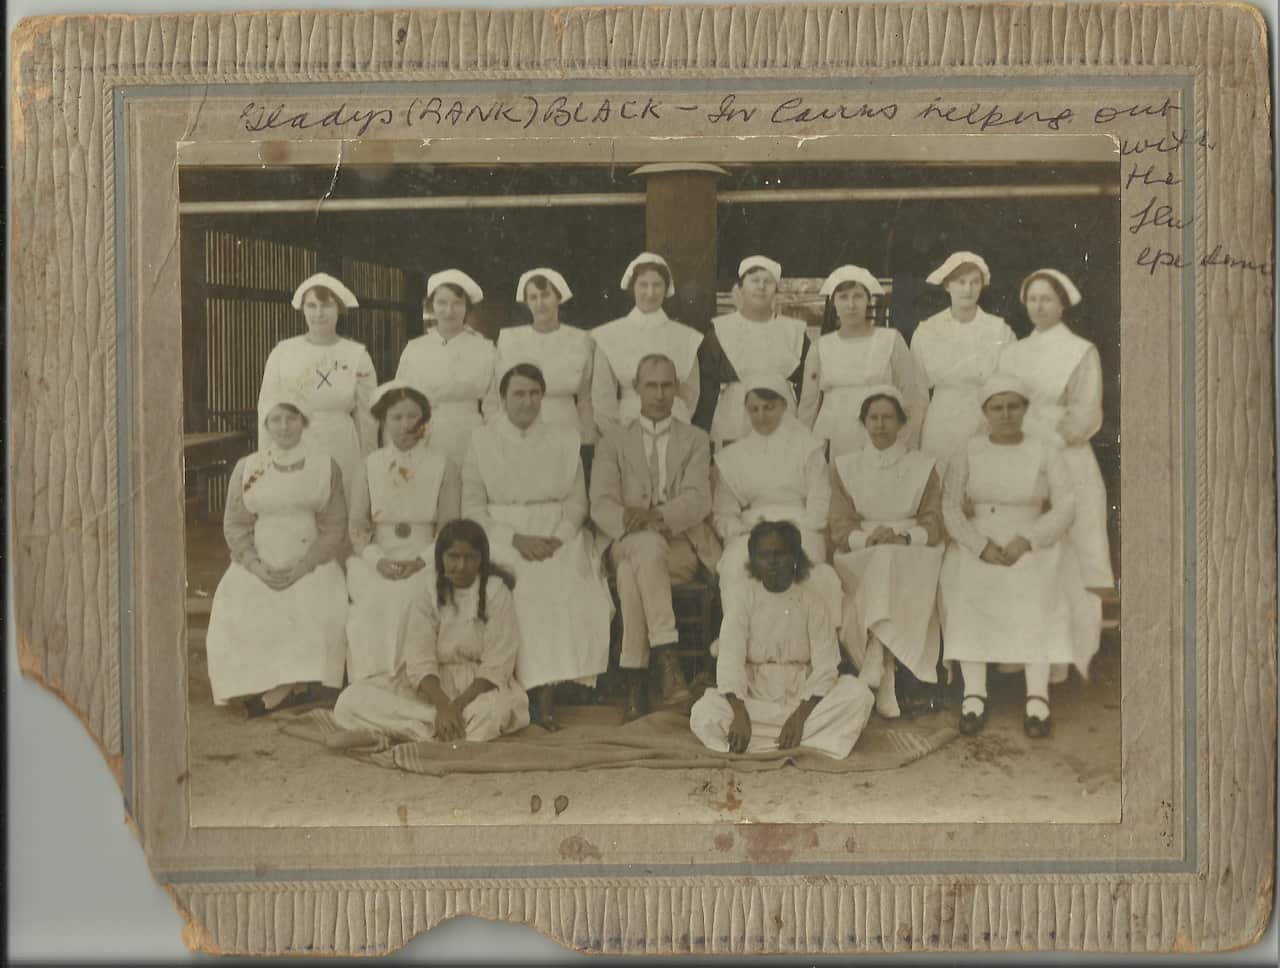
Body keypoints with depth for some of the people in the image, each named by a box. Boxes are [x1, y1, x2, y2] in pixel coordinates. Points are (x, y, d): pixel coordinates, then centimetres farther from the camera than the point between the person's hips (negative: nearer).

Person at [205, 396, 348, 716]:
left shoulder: (326, 467, 5)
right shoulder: (246, 468, 8)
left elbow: (334, 527, 2)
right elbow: (235, 525, 6)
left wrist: (302, 567, -12)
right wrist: (257, 567, -10)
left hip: (310, 565, -1)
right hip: (257, 564, 1)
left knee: (319, 611, -30)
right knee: (237, 611, -27)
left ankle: (279, 690, -17)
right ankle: (293, 686, -18)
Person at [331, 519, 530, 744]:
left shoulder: (496, 592, -4)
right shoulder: (426, 601, 2)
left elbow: (496, 665, -9)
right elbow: (421, 664, -10)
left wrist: (459, 704, -23)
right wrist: (443, 705, -30)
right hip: (431, 688, 2)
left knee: (498, 708, -40)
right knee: (351, 701, -20)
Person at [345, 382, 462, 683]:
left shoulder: (444, 468, 6)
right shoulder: (370, 466, 11)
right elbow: (356, 525, 7)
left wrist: (419, 562, -14)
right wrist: (378, 560, -11)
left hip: (426, 564, -1)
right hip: (376, 563, 1)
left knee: (409, 601, -29)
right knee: (372, 605, -27)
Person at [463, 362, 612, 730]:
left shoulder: (564, 441, 15)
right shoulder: (482, 441, 9)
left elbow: (577, 501, 10)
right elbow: (472, 508, 3)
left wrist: (558, 537, -10)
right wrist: (516, 539, -12)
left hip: (557, 537, 1)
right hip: (501, 536, -1)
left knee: (567, 585, -30)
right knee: (531, 582, -32)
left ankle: (547, 688, -26)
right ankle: (543, 691, -26)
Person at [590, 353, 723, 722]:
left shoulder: (696, 440, 16)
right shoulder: (613, 445, 17)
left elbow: (698, 500, -2)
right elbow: (601, 505, 1)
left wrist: (657, 516, -23)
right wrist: (629, 522, -23)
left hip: (682, 545, 0)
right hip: (629, 545, 1)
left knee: (632, 570, -34)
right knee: (648, 544, -37)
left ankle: (634, 681, -33)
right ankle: (666, 657, -41)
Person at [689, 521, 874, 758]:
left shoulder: (811, 598, -1)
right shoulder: (743, 596, -2)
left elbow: (825, 664, -8)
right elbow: (729, 658, -11)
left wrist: (800, 716, -22)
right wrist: (740, 714, -28)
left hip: (803, 696, 1)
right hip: (754, 697, 0)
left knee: (859, 695, -26)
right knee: (703, 714, -29)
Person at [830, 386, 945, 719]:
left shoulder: (924, 466, 13)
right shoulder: (845, 467, 15)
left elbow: (932, 528, 4)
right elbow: (840, 530, 5)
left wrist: (900, 536, -17)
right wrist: (868, 538, -17)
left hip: (913, 556, 0)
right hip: (860, 559, 0)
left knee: (888, 561, -35)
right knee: (881, 558, -34)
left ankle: (876, 658, -41)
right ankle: (887, 680, -40)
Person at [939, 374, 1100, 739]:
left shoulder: (1045, 453, 7)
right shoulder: (966, 453, 8)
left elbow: (1065, 508, -1)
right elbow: (950, 508, 0)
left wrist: (1025, 541, -16)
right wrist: (981, 546, -16)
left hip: (1032, 544, 0)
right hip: (976, 544, 1)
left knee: (1037, 593, -33)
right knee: (969, 591, -32)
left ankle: (1037, 696, -33)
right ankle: (973, 694, -31)